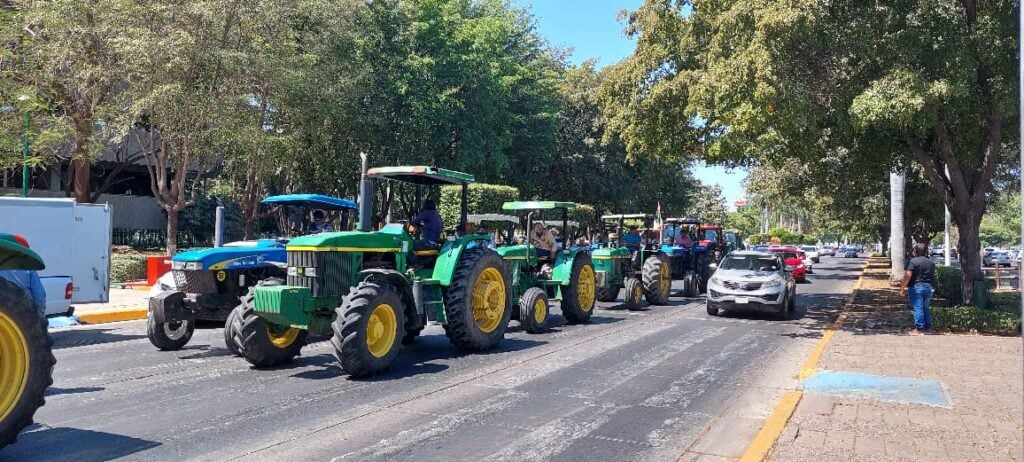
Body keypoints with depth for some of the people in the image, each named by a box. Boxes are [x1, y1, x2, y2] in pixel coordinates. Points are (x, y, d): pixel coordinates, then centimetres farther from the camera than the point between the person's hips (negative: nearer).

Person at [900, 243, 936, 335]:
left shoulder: (913, 261, -13)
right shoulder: (931, 262, 10)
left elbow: (908, 275, -18)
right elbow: (933, 275, 19)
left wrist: (902, 288, -13)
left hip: (916, 287, -7)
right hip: (929, 287, 7)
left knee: (918, 308, -3)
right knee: (926, 308, 15)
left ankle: (919, 329, -3)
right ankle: (927, 327, 20)